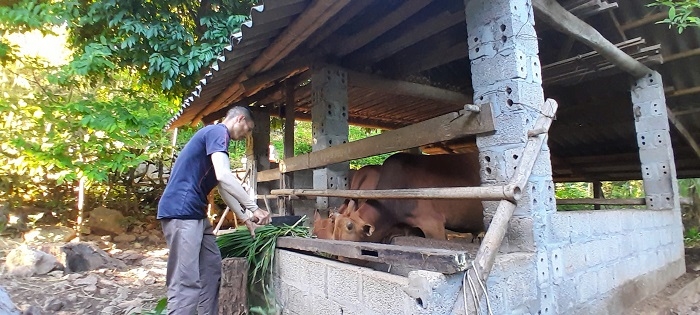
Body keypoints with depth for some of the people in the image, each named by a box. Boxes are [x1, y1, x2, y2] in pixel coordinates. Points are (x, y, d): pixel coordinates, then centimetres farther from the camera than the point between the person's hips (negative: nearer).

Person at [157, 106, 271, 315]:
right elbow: (224, 176, -22)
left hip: (194, 212, 11)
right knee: (186, 282, -10)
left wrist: (245, 218, 21)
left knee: (212, 268, 14)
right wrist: (253, 208, -15)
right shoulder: (218, 131, -8)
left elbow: (223, 187, 22)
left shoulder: (215, 136, 22)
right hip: (181, 211, -11)